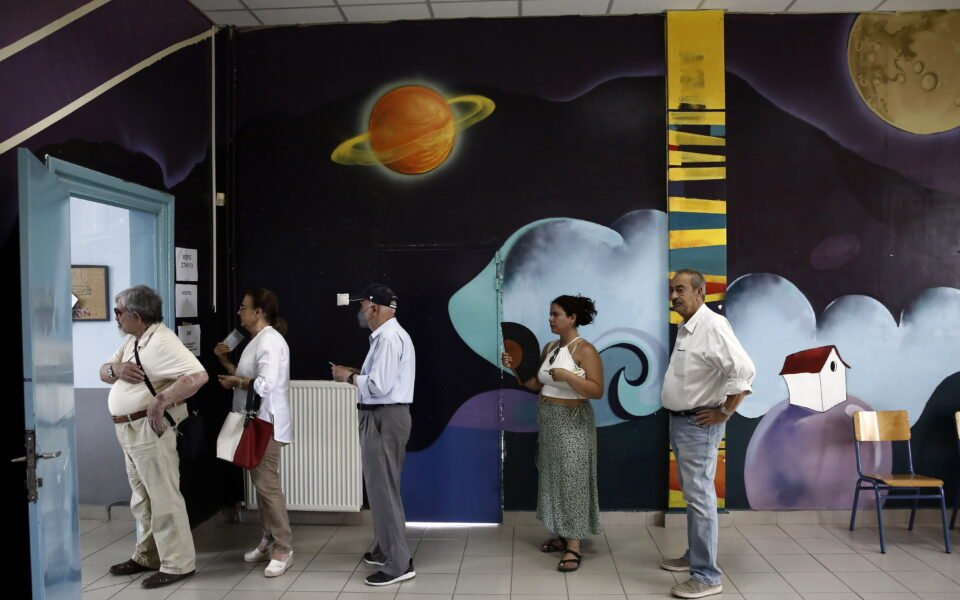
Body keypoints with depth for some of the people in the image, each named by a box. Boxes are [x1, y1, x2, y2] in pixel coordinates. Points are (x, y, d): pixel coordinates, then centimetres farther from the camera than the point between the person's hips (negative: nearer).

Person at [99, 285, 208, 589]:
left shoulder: (162, 341, -18)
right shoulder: (131, 341, 13)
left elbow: (198, 376, -29)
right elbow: (103, 372, 16)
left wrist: (161, 400, -30)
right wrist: (116, 368, -7)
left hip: (150, 429, -10)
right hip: (129, 429, 10)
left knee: (163, 498, -2)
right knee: (142, 499, 19)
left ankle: (177, 564, 7)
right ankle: (147, 556, 31)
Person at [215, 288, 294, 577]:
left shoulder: (270, 340, -17)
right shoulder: (257, 340, 16)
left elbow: (264, 385, -27)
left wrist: (234, 382, -12)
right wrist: (225, 361, 8)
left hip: (266, 424, -10)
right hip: (255, 422, 10)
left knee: (268, 485, -8)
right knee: (260, 483, 15)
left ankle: (284, 549, -1)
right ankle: (268, 541, 25)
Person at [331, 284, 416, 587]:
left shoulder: (388, 338, -18)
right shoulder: (389, 335, 15)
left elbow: (379, 385, -24)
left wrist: (349, 377, -11)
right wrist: (355, 373, 8)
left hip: (384, 418, -11)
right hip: (384, 417, 11)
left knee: (383, 488, -5)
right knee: (381, 485, 19)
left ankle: (399, 563, 1)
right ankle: (384, 549, 32)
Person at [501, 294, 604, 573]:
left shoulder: (585, 349, -13)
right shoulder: (549, 348, 9)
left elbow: (597, 391, -19)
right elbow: (536, 385, 13)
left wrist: (567, 376, -28)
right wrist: (515, 368, 0)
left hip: (572, 423, -8)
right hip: (548, 422, 8)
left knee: (571, 480, -4)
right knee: (553, 477, 12)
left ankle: (574, 546, 1)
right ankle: (562, 535, 24)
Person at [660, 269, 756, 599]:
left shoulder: (713, 326, -19)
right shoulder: (685, 328, 11)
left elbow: (743, 370, -27)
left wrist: (723, 413, -20)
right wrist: (677, 418, 15)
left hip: (698, 425, -10)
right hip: (680, 421, 10)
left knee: (700, 497, -6)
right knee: (691, 494, 18)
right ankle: (695, 555, 32)